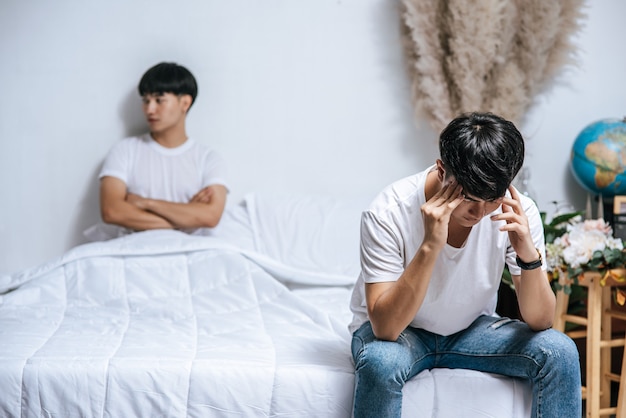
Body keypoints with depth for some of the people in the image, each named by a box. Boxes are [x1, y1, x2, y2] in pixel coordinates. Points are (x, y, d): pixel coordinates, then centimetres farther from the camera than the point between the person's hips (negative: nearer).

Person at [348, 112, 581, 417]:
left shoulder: (517, 213, -19)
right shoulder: (388, 213, -29)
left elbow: (539, 321, -16)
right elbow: (386, 327, -33)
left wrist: (529, 255, -35)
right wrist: (430, 246, -43)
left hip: (471, 328, 3)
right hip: (395, 332, -3)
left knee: (560, 352, -20)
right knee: (380, 363, -37)